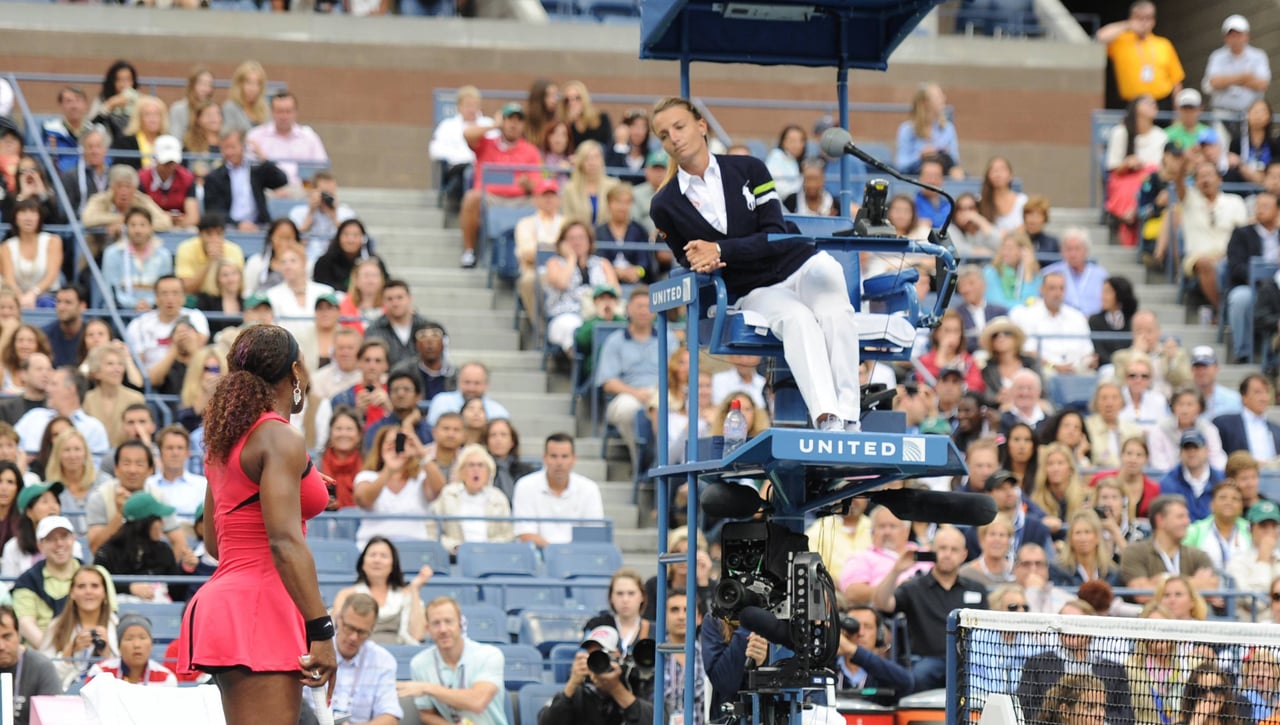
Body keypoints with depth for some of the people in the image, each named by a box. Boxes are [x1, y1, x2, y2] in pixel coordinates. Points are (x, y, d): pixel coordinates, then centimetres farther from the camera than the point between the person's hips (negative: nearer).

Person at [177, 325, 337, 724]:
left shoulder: (226, 439, 17)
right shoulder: (280, 439, -10)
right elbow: (285, 542, -19)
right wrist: (321, 631, -21)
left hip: (225, 599, 10)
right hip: (260, 606, -10)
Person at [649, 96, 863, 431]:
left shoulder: (748, 169, 2)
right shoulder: (665, 206, 5)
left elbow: (775, 237, -5)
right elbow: (688, 259, 15)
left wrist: (720, 250, -18)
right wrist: (702, 263, -10)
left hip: (802, 265, 1)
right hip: (755, 291, -1)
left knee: (835, 314, -33)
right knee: (798, 319, -36)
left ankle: (849, 419, -39)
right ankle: (827, 419, -51)